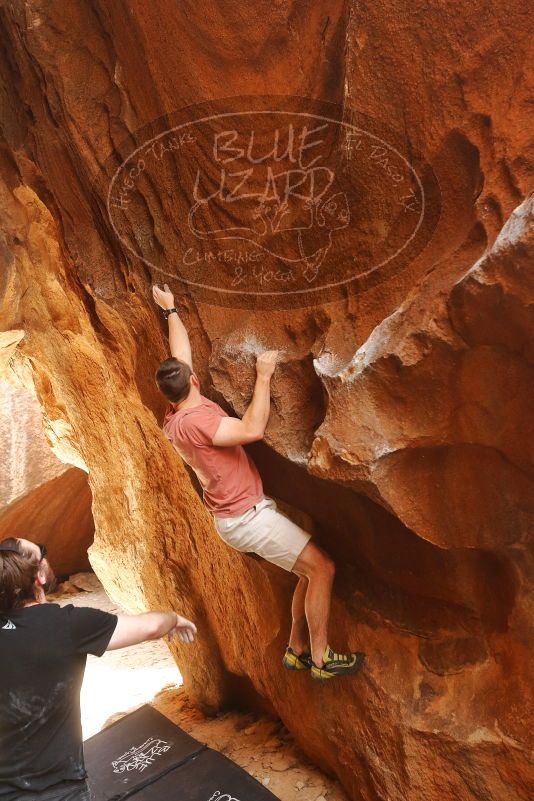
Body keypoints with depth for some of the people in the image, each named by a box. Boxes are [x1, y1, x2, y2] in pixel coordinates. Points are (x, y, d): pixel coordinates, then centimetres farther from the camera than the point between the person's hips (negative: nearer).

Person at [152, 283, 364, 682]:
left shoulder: (177, 411, 6)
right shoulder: (193, 421, -22)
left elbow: (182, 352, 18)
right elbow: (253, 429, -31)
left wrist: (170, 311, 27)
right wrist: (263, 376, -23)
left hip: (247, 510, 10)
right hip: (246, 517, -10)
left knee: (313, 570, 13)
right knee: (321, 567, -7)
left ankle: (296, 650, 23)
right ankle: (320, 658, 3)